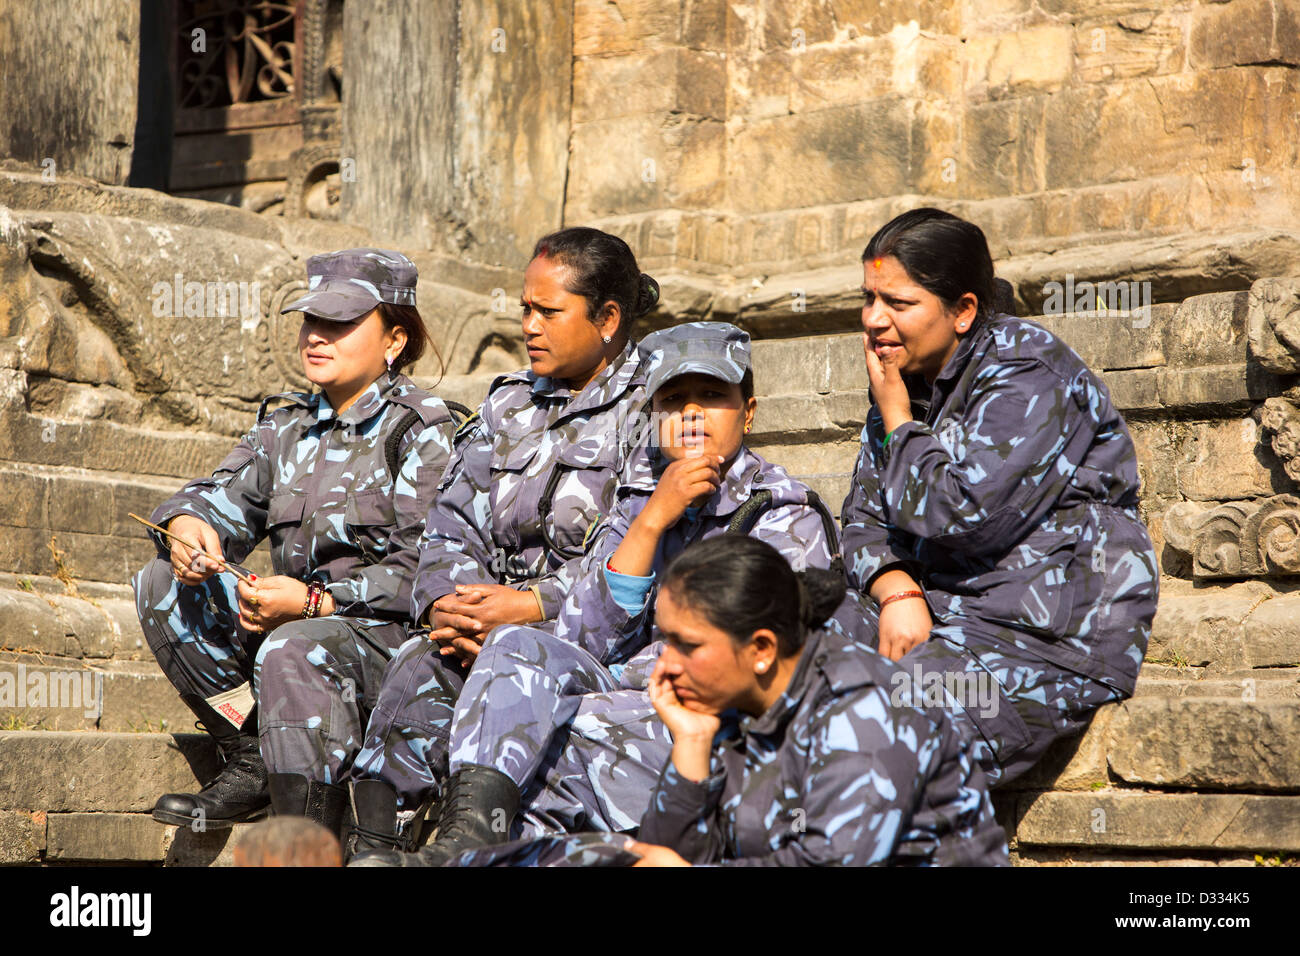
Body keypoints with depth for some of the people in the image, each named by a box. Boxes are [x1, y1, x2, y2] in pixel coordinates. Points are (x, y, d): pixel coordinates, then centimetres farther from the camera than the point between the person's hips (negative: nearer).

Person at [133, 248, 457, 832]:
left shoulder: (426, 431, -6)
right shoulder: (287, 425, 16)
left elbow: (422, 574, -15)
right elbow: (226, 496, 9)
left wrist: (315, 602, -24)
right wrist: (186, 524, -16)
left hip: (392, 632, -8)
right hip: (292, 622, 8)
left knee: (291, 652, -37)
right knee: (162, 584, -4)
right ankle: (250, 765, -3)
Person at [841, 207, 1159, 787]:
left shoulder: (1029, 379, -12)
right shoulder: (908, 379, 15)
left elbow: (958, 517, -22)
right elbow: (865, 517, 12)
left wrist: (898, 418, -8)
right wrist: (895, 591, -10)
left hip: (1050, 637, -8)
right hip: (944, 614, 8)